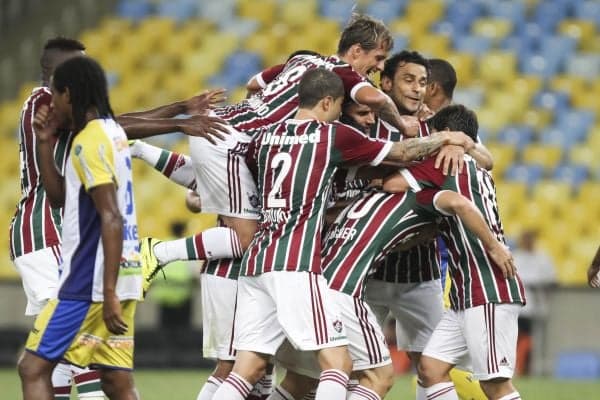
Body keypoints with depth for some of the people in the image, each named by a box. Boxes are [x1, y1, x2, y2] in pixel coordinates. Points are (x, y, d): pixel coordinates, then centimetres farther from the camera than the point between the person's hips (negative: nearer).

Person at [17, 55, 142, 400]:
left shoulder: (89, 142, -13)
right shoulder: (112, 133, 16)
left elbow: (111, 219, -20)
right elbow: (59, 191, 27)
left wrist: (108, 292, -22)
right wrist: (46, 142, 15)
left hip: (91, 282, -9)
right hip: (122, 279, 9)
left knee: (34, 368, -4)